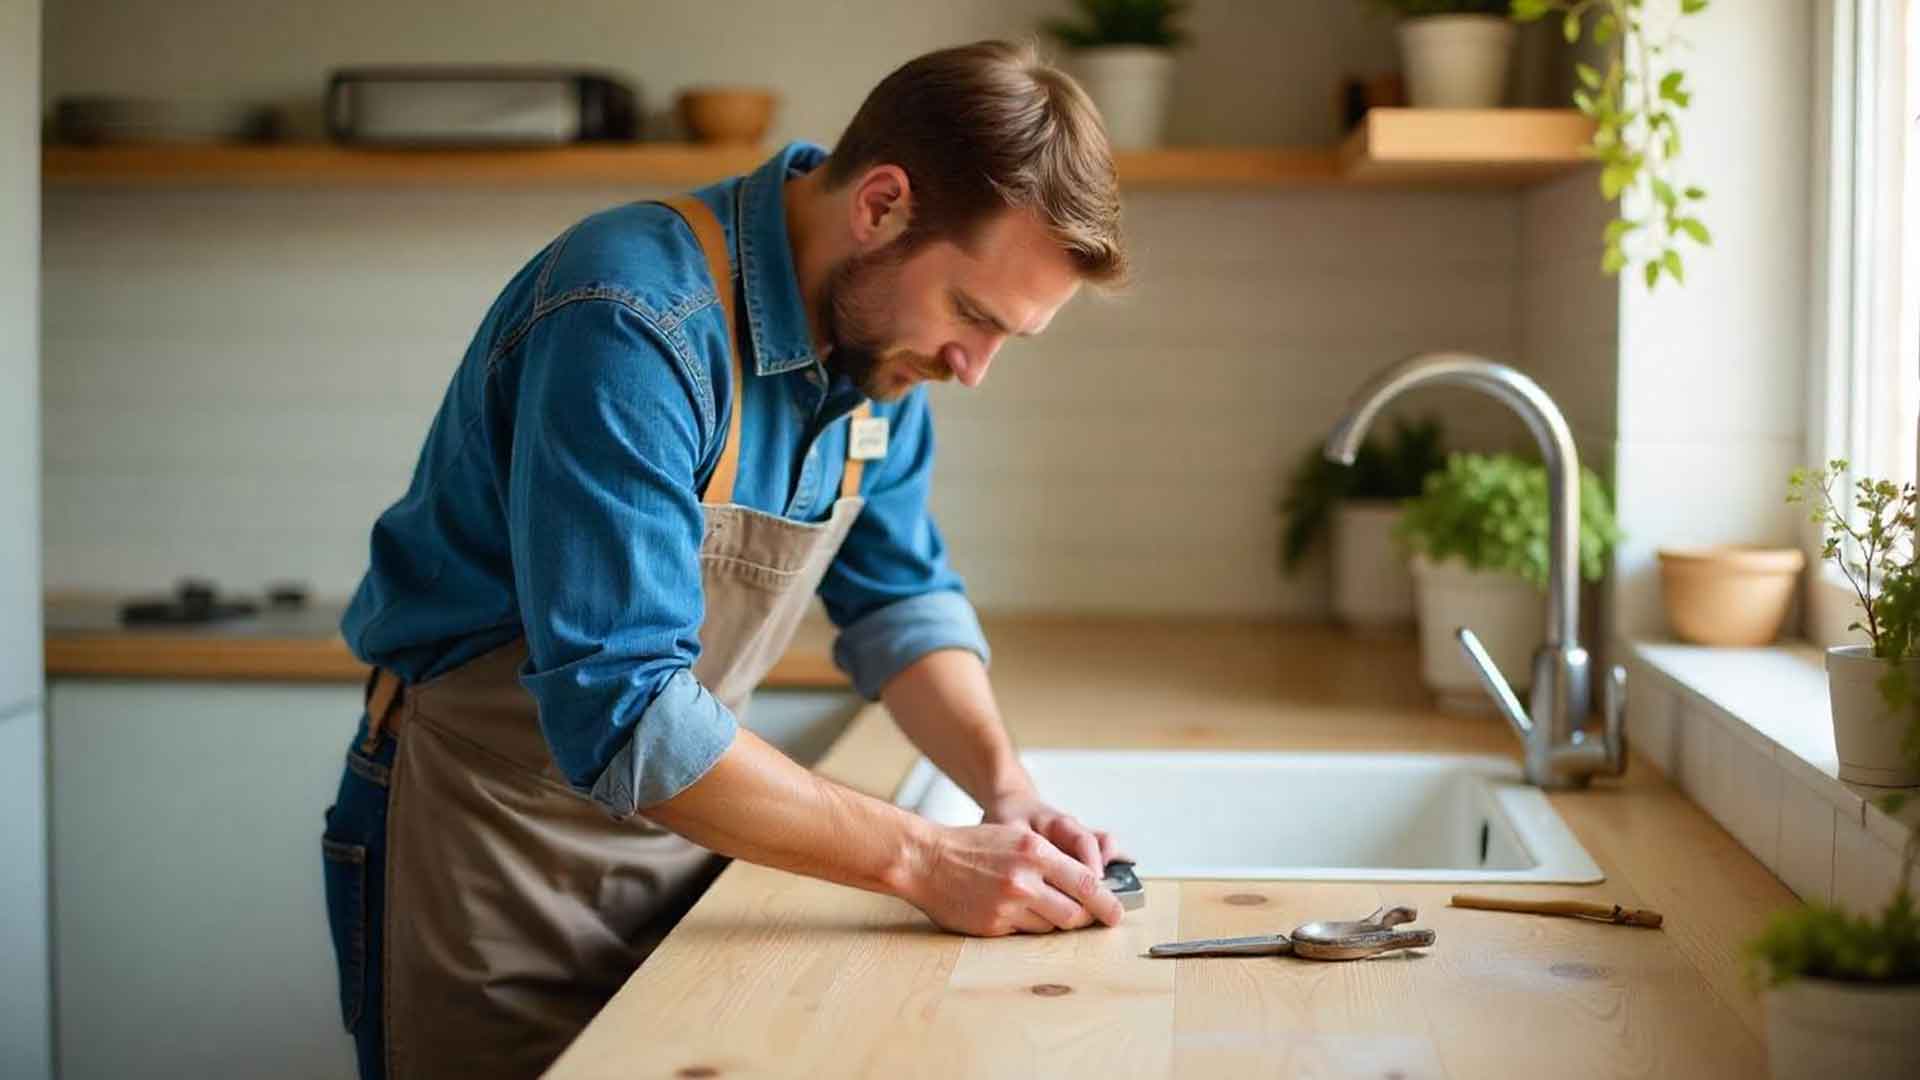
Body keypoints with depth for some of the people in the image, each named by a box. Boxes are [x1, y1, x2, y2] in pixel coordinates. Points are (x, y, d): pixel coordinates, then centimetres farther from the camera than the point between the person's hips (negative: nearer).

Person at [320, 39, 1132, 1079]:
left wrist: (1005, 787, -10)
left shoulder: (881, 335, -4)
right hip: (487, 846, -7)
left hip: (670, 821, 7)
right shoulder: (635, 325, -30)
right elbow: (623, 716, -34)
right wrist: (923, 858, -30)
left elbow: (901, 598, 7)